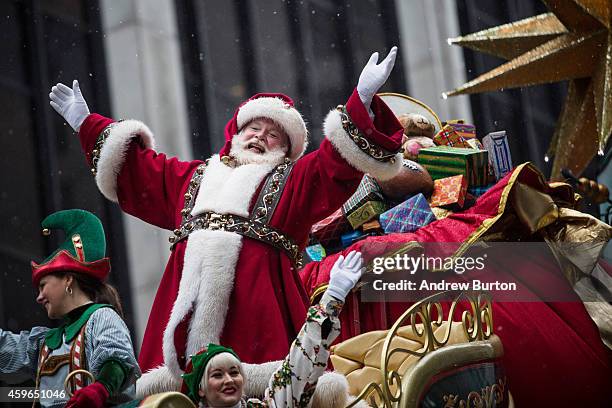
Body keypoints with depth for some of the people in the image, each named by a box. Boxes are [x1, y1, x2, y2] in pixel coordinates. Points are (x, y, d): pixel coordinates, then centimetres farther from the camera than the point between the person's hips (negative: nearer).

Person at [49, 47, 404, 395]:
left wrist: (362, 98, -7)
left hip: (258, 294, -3)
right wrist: (87, 123, 42)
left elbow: (339, 158, 5)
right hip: (188, 297, 4)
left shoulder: (296, 179, 20)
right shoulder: (195, 176, 32)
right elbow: (135, 169, 39)